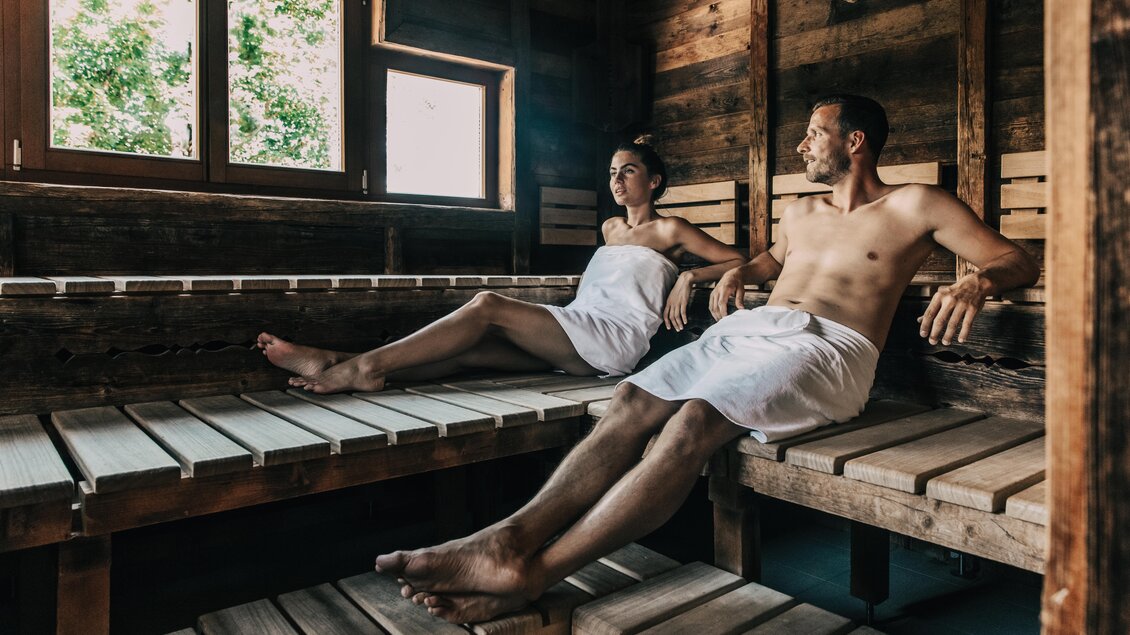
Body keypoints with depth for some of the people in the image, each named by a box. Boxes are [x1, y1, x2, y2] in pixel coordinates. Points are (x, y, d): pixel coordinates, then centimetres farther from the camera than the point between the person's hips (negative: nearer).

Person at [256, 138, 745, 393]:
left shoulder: (669, 230, 10)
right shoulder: (609, 228, 29)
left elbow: (738, 261, 5)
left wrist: (689, 277, -9)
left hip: (615, 341, -7)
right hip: (576, 336, 7)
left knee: (488, 306, -24)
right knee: (469, 350, -18)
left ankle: (362, 366, -26)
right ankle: (339, 368, -28)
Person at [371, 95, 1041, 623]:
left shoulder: (913, 205, 12)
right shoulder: (801, 211, 29)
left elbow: (1017, 259, 7)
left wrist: (977, 280, -18)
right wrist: (740, 271, 25)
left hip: (826, 347, -6)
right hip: (748, 327, 6)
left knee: (697, 418, -35)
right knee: (633, 400, -23)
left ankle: (535, 571, -39)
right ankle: (510, 538, -35)